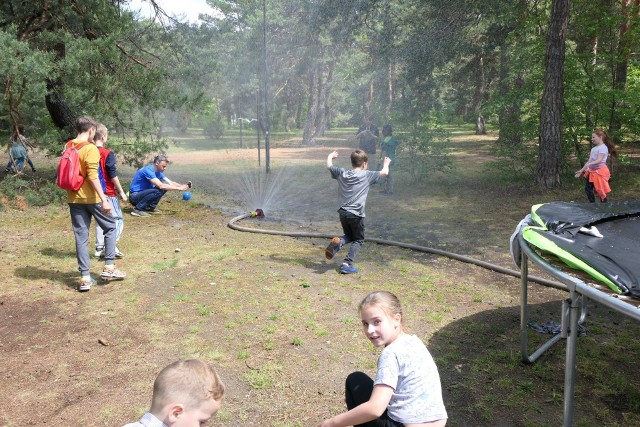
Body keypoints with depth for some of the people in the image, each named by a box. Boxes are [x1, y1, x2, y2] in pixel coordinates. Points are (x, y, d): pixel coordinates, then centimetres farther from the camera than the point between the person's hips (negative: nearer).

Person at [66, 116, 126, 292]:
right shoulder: (90, 148, -14)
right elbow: (92, 177, -20)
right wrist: (104, 200, -20)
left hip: (73, 198, 6)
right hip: (91, 197, -6)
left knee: (81, 236, 8)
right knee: (110, 227, 13)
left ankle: (85, 278, 9)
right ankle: (109, 267, 10)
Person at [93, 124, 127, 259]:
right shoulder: (108, 154, -13)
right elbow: (113, 175, -15)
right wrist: (121, 192, -7)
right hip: (108, 193, -6)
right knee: (118, 219, 2)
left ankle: (99, 248, 16)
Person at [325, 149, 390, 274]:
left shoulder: (342, 173, 8)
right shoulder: (367, 175, -3)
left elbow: (329, 166, 22)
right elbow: (384, 173, -1)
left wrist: (330, 156, 43)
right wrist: (386, 163, 20)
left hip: (343, 213, 4)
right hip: (356, 214, -4)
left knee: (349, 236, 25)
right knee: (358, 240, 13)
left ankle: (338, 242, -8)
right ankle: (347, 264, -3)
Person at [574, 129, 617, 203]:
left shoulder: (603, 147, -11)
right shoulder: (593, 148, 15)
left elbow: (599, 160, -24)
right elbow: (589, 161, 16)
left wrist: (589, 164, -39)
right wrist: (581, 170, 13)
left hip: (600, 171, -8)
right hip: (592, 172, 8)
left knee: (601, 191, -3)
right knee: (588, 189, 6)